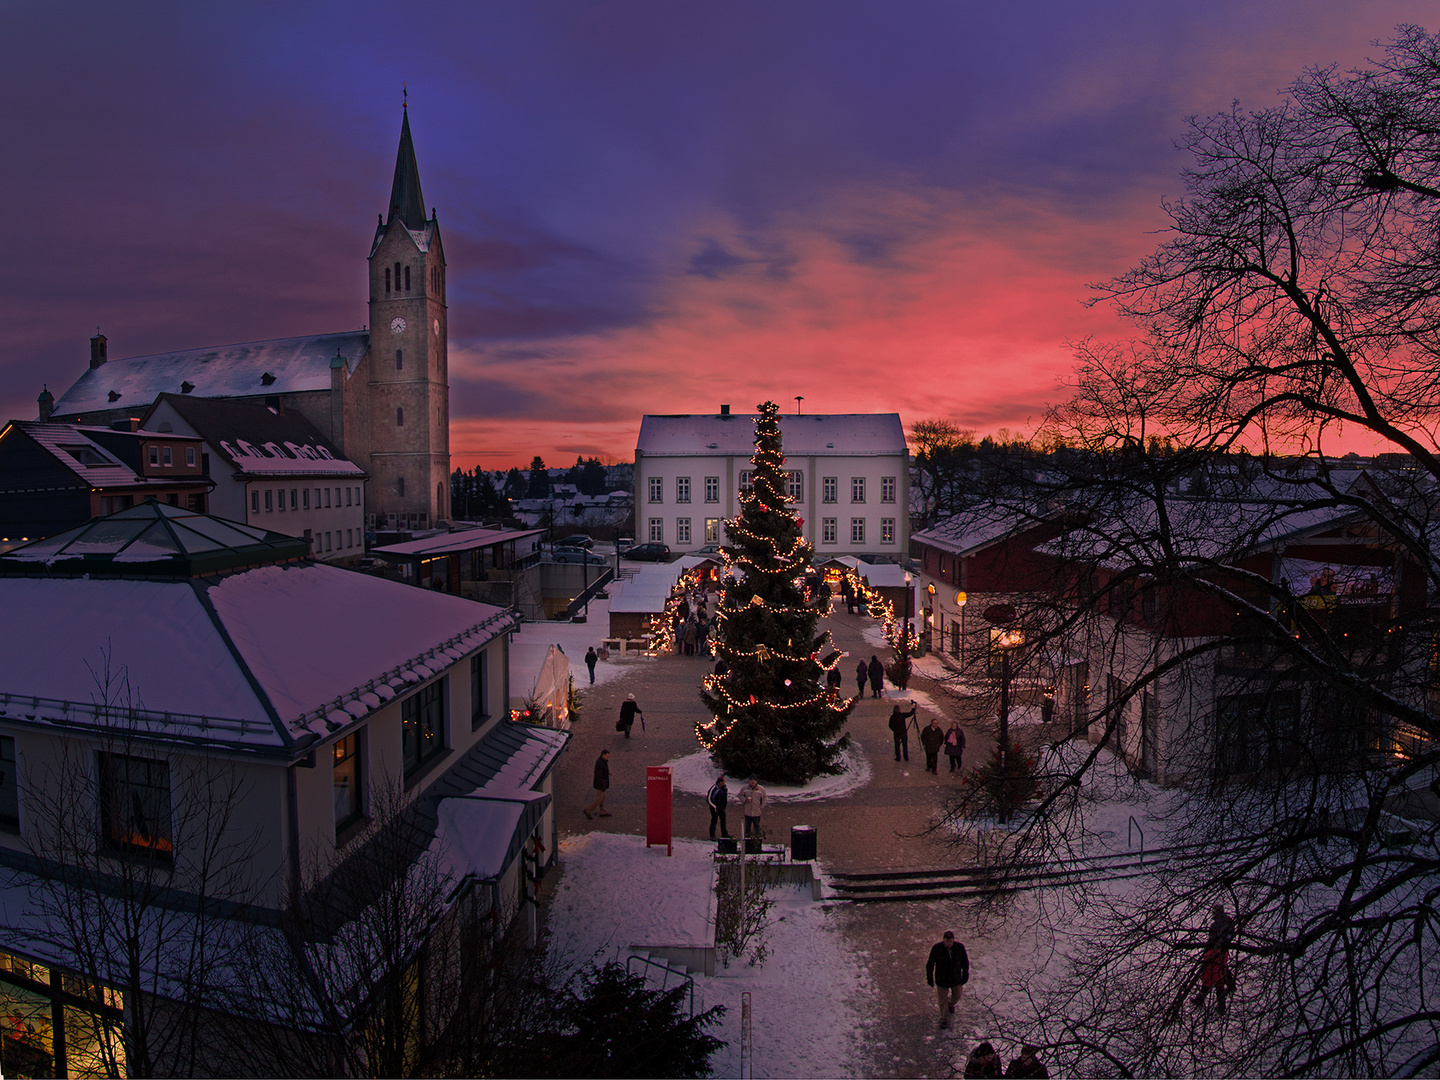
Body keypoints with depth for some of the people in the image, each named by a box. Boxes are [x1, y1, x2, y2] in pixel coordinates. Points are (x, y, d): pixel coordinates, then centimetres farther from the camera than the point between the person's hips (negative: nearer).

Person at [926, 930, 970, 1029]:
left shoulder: (959, 947, -22)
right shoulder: (936, 948, -27)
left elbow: (965, 962, -4)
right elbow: (930, 964, -14)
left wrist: (965, 976, 2)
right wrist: (930, 979, -6)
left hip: (956, 979, 2)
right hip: (942, 979, -2)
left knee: (957, 996, 24)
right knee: (942, 1000, 12)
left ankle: (950, 1003, 60)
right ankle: (944, 1019, 40)